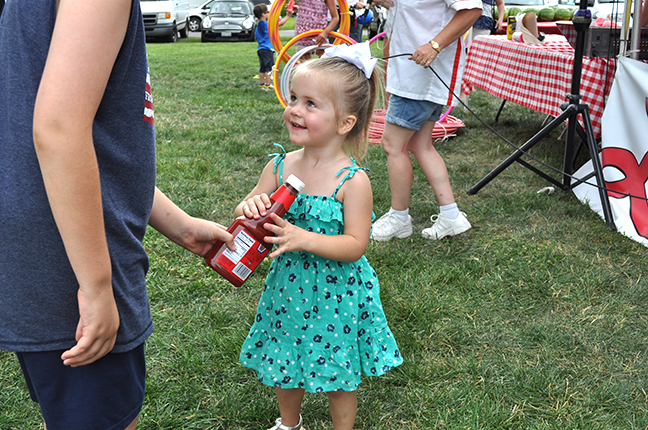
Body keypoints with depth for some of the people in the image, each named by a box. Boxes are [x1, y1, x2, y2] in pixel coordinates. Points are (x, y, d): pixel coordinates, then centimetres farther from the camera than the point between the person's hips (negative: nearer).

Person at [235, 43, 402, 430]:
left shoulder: (353, 180, -19)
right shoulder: (280, 166, -6)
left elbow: (355, 245, -20)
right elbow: (247, 209, 4)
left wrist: (305, 239, -31)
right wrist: (250, 206, -20)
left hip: (335, 293, -5)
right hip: (288, 286, 5)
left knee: (338, 374, 13)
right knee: (283, 361, 23)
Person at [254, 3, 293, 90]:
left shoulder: (258, 26, 14)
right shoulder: (267, 24, -13)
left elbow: (256, 38, 21)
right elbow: (280, 23, -18)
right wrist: (288, 16, -9)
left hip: (260, 49, 9)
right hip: (267, 49, -9)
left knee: (262, 68, 13)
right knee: (269, 67, -5)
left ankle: (261, 84, 17)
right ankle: (268, 85, -5)